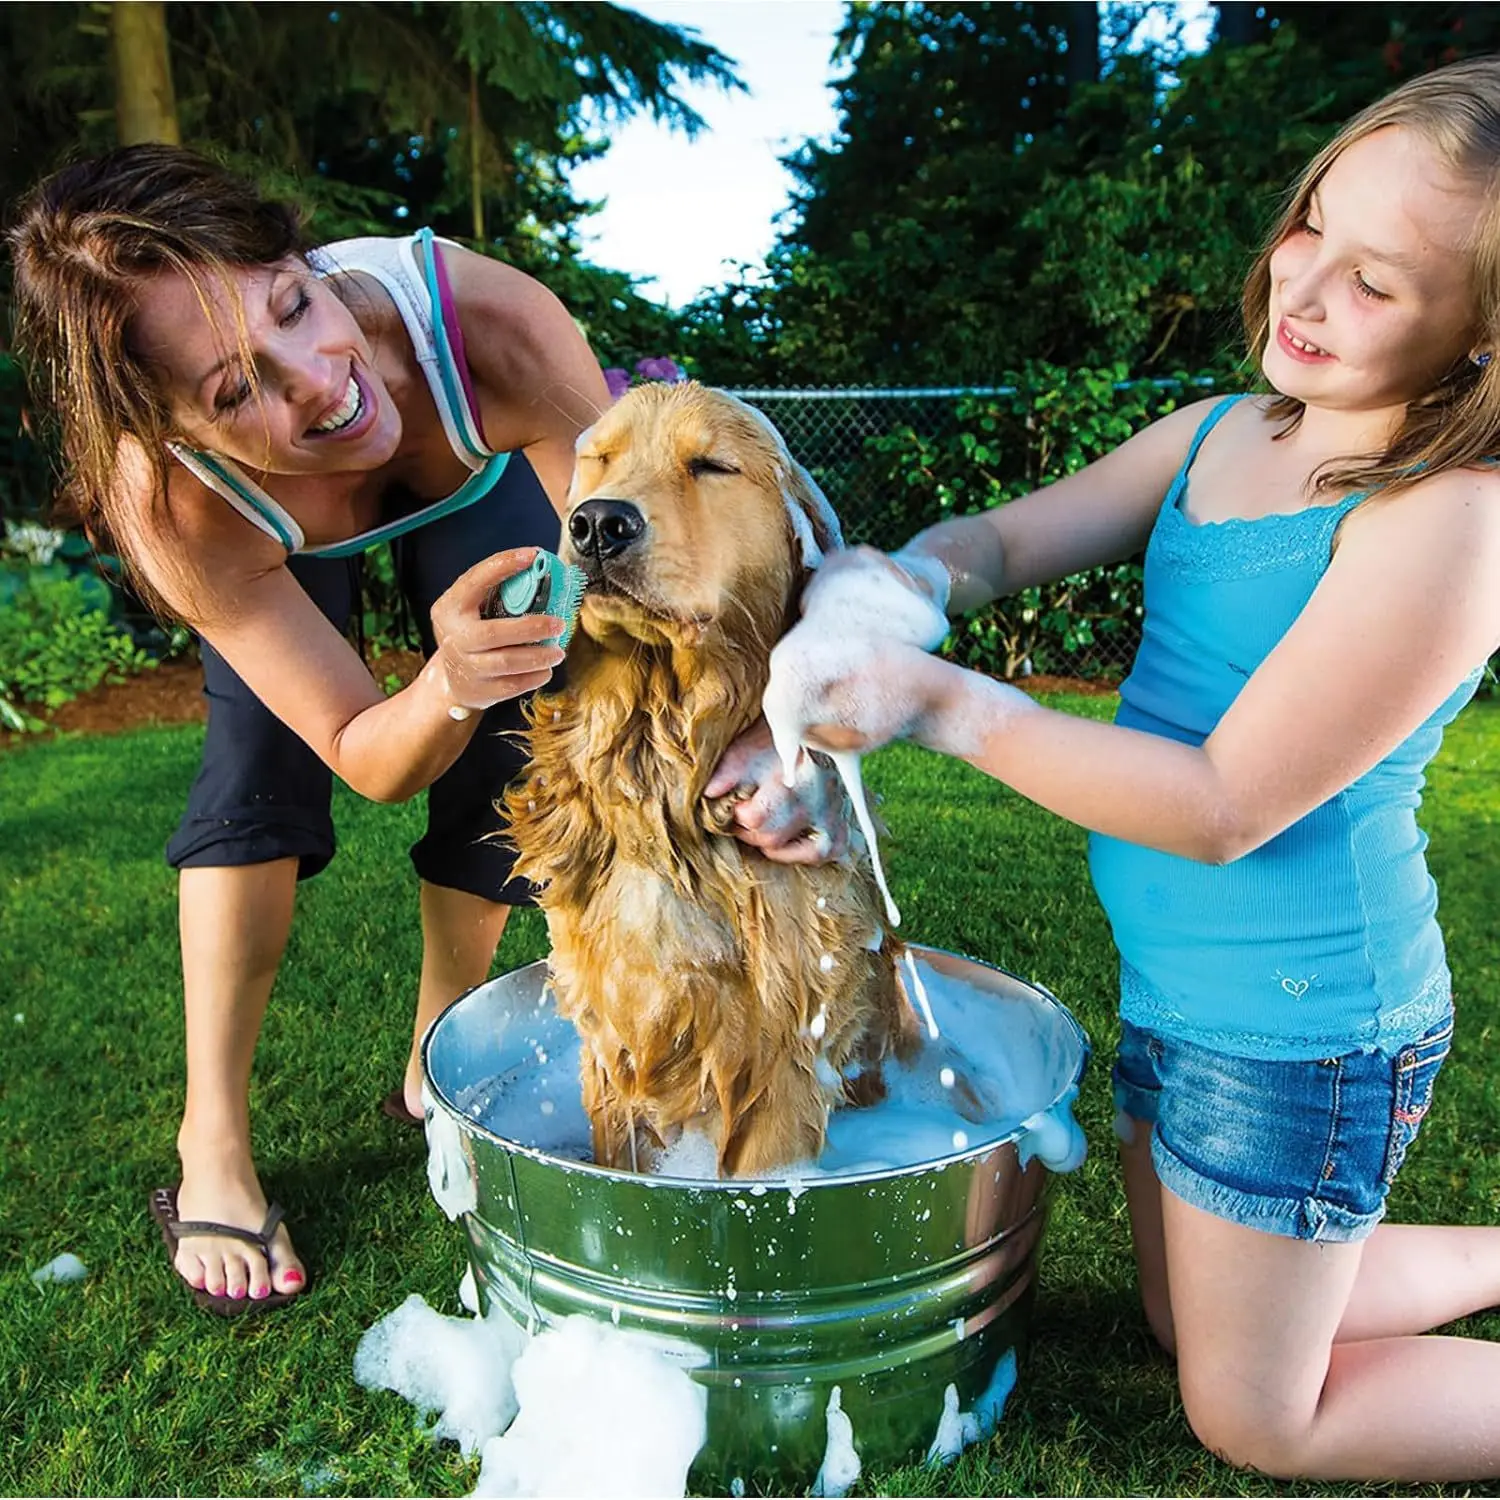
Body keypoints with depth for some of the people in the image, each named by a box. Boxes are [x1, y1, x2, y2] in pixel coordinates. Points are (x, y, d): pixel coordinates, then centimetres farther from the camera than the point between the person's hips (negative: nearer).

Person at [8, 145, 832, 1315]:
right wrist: (446, 688, -56)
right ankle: (212, 1142, 0)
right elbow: (369, 761, -34)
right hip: (274, 541, -1)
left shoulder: (492, 321, -44)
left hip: (470, 474, 1)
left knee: (515, 737, -11)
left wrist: (756, 731, -57)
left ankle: (434, 1072, 12)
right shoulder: (169, 503, -39)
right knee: (264, 752, -19)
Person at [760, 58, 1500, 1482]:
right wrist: (897, 580, -20)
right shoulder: (1218, 437, 1)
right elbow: (1007, 534, 2)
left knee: (1257, 1420, 15)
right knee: (1195, 1321, 27)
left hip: (1299, 1026, -8)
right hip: (1174, 988, 8)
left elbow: (1225, 807, -25)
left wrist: (940, 702, -26)